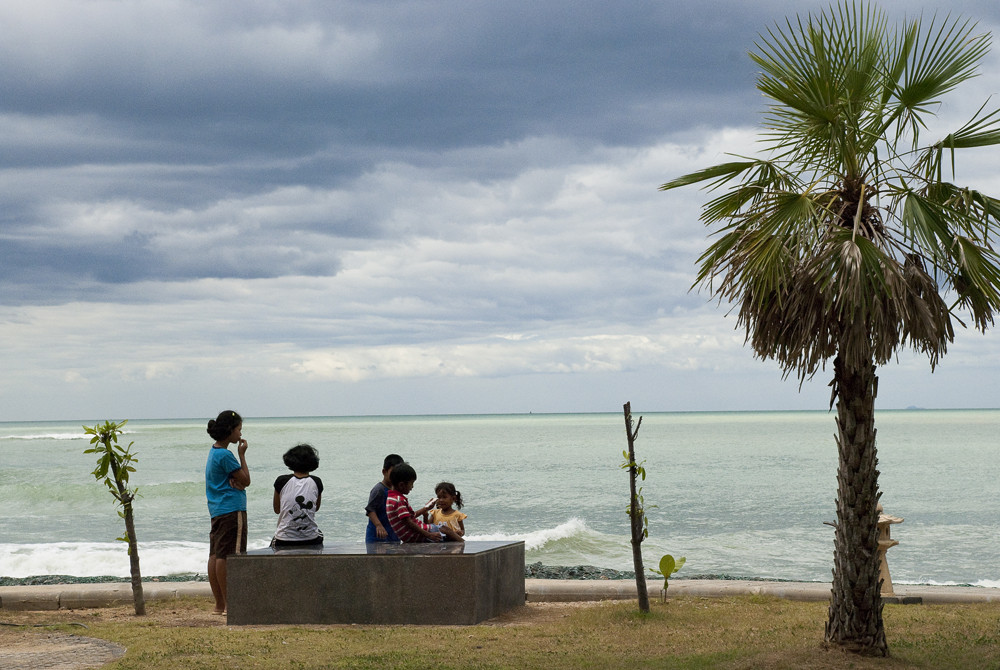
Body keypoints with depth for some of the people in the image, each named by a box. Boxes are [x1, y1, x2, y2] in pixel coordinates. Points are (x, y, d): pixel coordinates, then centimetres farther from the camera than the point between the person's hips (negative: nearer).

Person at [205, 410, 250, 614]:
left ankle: (219, 604, 12)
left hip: (217, 511, 10)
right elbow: (246, 480, -7)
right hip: (232, 510, -10)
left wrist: (235, 481, -5)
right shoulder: (225, 455, -15)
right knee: (225, 557, -8)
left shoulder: (214, 452, 16)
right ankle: (229, 603, -7)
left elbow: (239, 480, 18)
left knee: (215, 555, 8)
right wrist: (242, 455, 0)